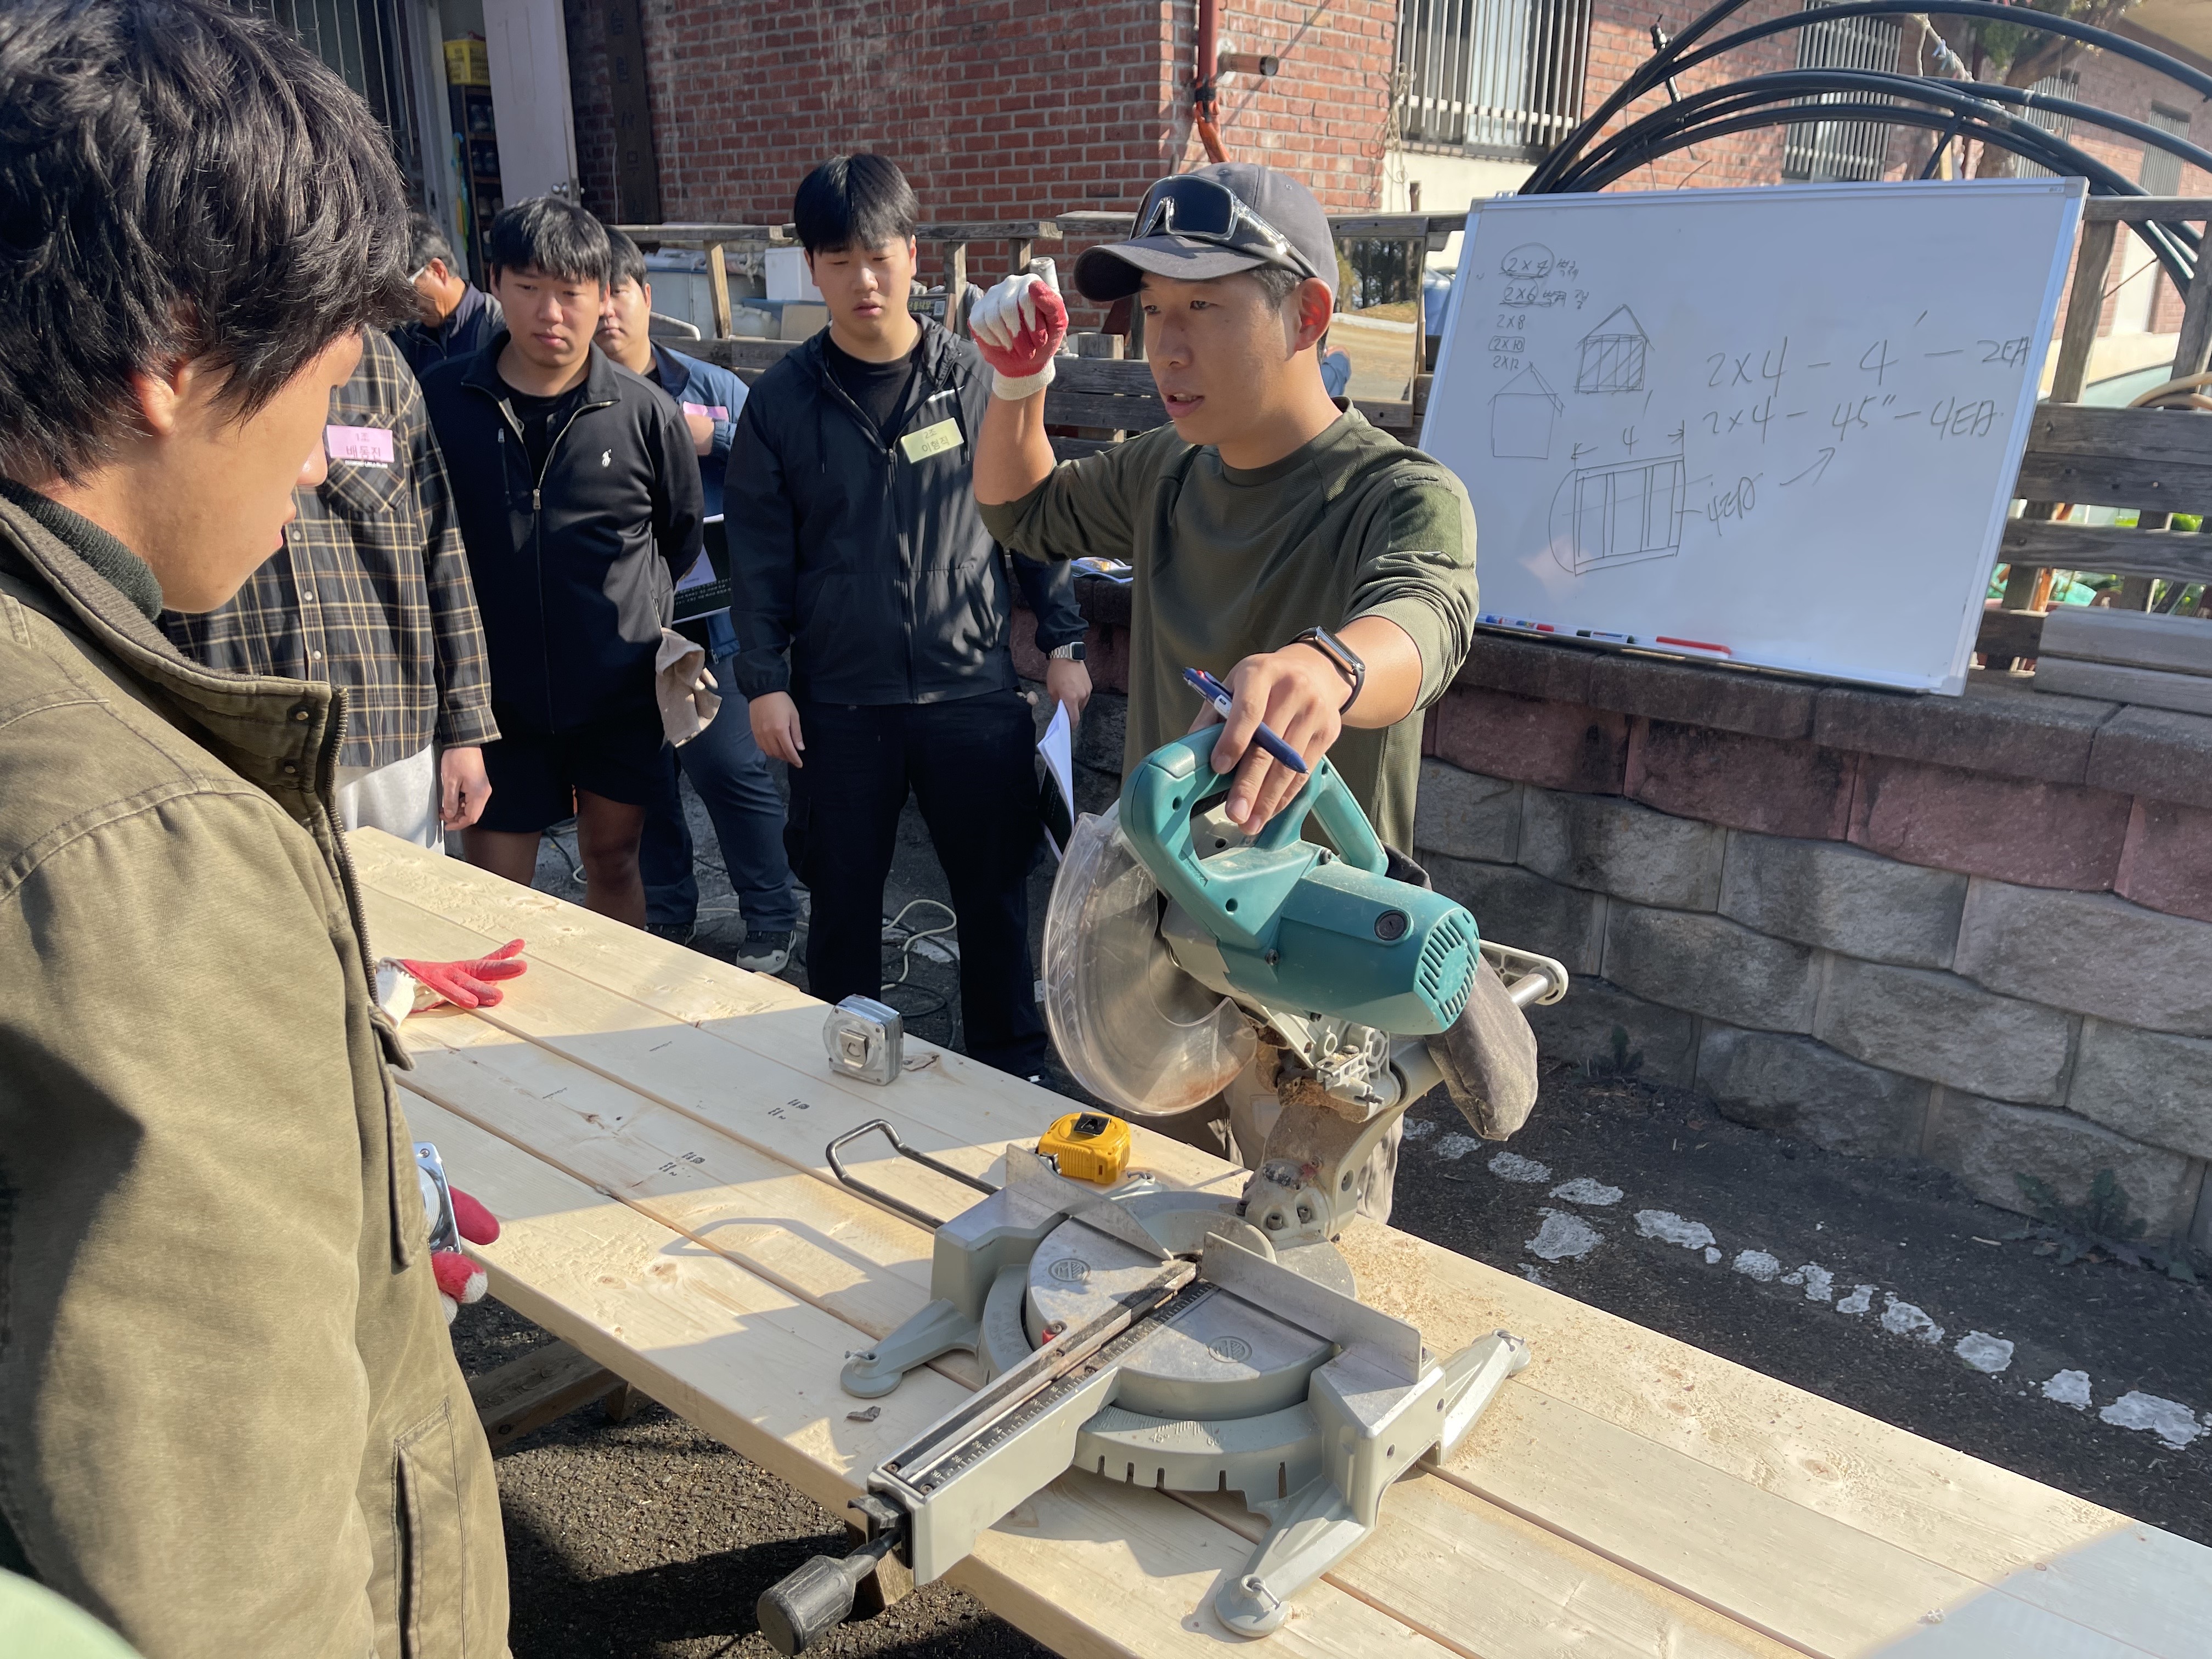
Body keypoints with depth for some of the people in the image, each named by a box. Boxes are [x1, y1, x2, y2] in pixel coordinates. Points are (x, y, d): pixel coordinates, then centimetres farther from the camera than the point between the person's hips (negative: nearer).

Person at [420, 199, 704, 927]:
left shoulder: (647, 415, -6)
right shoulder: (438, 401, -5)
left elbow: (681, 535, 11)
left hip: (617, 694, 0)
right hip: (492, 694, 0)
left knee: (612, 859, 14)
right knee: (494, 898, 7)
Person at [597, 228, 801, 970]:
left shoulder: (710, 388, 3)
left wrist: (716, 438, -12)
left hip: (703, 619, -2)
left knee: (732, 770, -2)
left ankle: (771, 923, 15)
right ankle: (667, 918, 31)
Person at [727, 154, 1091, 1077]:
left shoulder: (976, 379, 0)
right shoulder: (782, 401, 1)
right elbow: (759, 552, 3)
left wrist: (1063, 644, 3)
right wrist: (764, 680, -3)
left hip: (975, 689, 0)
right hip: (839, 699, 1)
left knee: (995, 892, 10)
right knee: (841, 898, 12)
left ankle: (1013, 1068, 29)